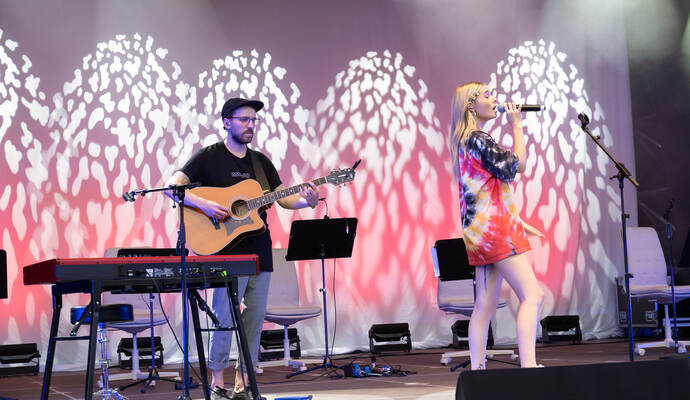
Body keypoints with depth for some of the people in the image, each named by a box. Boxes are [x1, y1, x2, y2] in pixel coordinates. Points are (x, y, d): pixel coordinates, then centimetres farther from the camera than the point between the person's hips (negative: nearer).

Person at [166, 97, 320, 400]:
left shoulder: (261, 161, 17)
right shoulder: (208, 157, -1)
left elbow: (283, 197, 14)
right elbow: (172, 185, -10)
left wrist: (307, 201, -7)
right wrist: (203, 205, -24)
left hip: (259, 251, 6)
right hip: (227, 251, -6)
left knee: (256, 317, 6)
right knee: (225, 317, -9)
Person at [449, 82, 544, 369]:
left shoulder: (464, 140, 18)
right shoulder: (478, 139, -11)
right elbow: (516, 166, -9)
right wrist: (516, 126, -3)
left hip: (479, 231, 10)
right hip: (494, 227, -10)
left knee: (485, 306, 8)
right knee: (532, 295, -14)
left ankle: (477, 368, 7)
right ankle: (528, 365, -24)